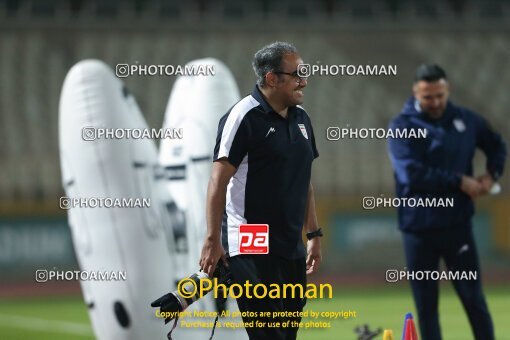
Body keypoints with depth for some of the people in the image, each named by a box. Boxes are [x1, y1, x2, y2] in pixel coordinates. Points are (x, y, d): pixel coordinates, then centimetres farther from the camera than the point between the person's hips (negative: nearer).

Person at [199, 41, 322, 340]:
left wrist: (314, 234, 20)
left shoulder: (301, 118, 13)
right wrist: (213, 240, -17)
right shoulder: (244, 116, -11)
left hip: (292, 248, 8)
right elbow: (219, 181, -13)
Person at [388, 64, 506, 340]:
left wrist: (492, 175, 5)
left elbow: (496, 145, 24)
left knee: (473, 299, 2)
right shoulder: (402, 126, -6)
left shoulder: (467, 120, 6)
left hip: (457, 223, 2)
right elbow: (411, 174, -20)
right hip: (418, 227, -2)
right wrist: (459, 182, -17)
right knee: (425, 306, 5)